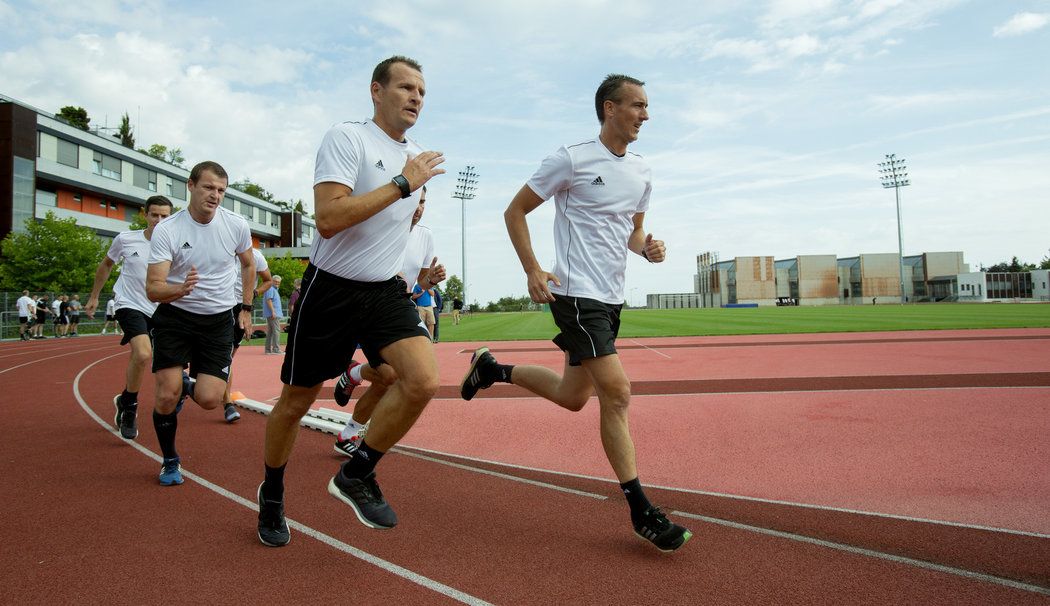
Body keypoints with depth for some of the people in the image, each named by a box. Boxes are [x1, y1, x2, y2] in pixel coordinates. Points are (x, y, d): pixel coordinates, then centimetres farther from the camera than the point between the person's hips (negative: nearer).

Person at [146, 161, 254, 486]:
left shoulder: (237, 225, -6)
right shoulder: (166, 231, -14)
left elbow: (248, 264, 14)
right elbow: (153, 289, -18)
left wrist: (246, 307, 13)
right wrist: (180, 290, -40)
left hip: (218, 319, 2)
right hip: (174, 316, -1)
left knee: (209, 400, -10)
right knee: (167, 396, -11)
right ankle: (170, 461, 17)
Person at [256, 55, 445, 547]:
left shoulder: (418, 157, 11)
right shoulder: (345, 137, -11)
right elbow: (328, 218, -25)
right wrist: (402, 184, -22)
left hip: (385, 291, 5)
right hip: (330, 290, -5)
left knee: (423, 380, -19)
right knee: (296, 401, 8)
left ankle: (356, 474, 4)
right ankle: (272, 495, 36)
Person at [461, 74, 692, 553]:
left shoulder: (641, 174, 13)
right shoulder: (572, 159, -8)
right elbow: (514, 212, -3)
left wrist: (647, 248, 0)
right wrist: (533, 271, -12)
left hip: (611, 298, 8)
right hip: (576, 294, -8)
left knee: (573, 397, 14)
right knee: (617, 393, -13)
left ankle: (492, 369, 36)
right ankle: (641, 512, -1)